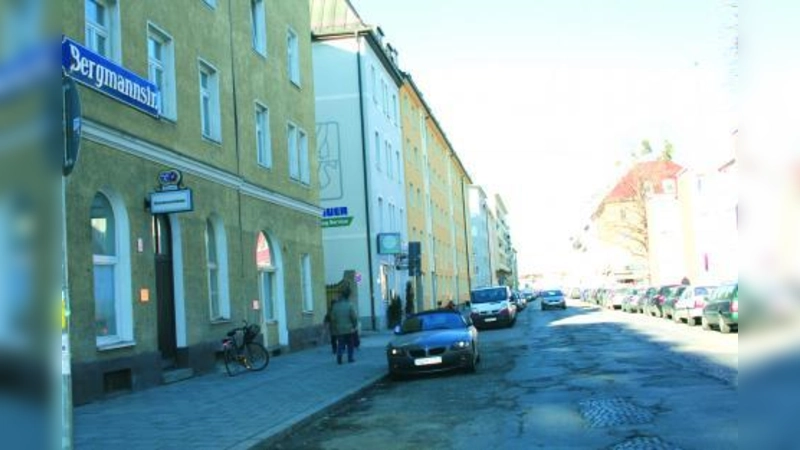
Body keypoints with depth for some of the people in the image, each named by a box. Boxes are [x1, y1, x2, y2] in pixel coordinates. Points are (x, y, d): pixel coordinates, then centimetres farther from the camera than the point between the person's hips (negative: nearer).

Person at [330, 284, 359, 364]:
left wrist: (334, 330, 9)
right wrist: (355, 326, 5)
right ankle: (350, 358, 15)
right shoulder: (349, 305, -11)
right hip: (349, 329, -2)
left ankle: (339, 355, -15)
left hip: (339, 330, 2)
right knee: (350, 345, 11)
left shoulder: (335, 306, -1)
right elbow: (354, 317, -11)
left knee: (340, 344, 7)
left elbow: (333, 318, 2)